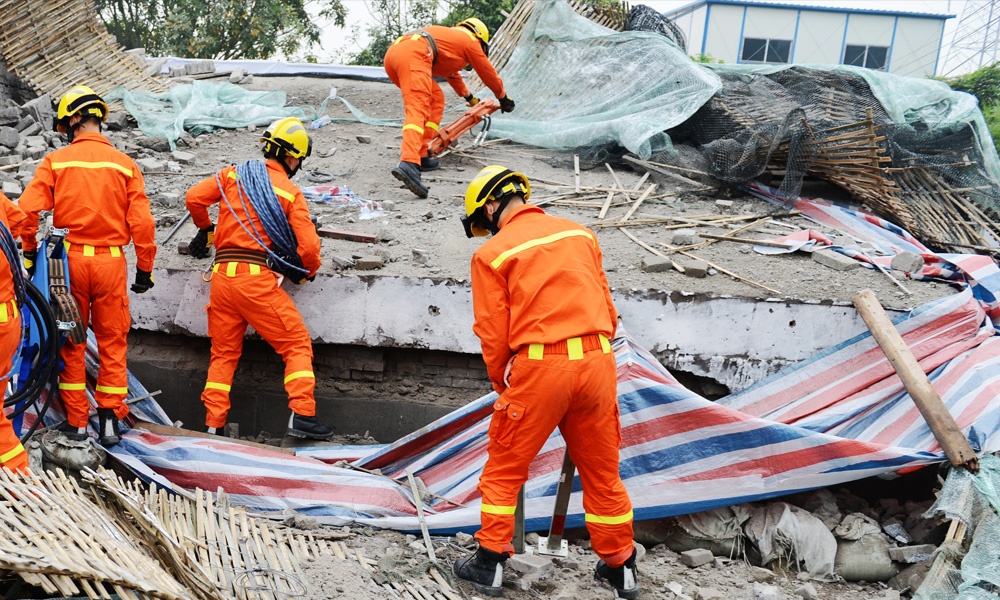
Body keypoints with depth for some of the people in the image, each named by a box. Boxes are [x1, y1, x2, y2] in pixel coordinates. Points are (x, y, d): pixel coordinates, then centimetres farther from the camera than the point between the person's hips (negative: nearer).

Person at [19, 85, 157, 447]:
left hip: (69, 260, 0)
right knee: (112, 342, 10)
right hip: (111, 261, 0)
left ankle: (76, 422, 16)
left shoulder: (56, 161, -1)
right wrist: (145, 268, 5)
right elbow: (141, 222, -3)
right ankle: (110, 420, 9)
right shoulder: (125, 164, 1)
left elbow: (27, 209, -7)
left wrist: (29, 253, 8)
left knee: (71, 342, 11)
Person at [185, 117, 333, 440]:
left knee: (223, 353, 16)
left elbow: (194, 197, 7)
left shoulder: (233, 174, 10)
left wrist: (205, 229, 26)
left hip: (222, 275, 5)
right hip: (258, 278, -5)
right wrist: (308, 273, 14)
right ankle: (301, 415, -6)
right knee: (298, 345, 5)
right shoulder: (291, 192, -1)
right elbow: (309, 246, -7)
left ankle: (213, 426, 16)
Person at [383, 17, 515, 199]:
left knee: (435, 98, 21)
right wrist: (504, 98, 46)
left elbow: (452, 73, 57)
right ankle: (409, 164, -45)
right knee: (418, 110, -22)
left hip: (392, 53, 8)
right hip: (413, 55, -8)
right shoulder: (470, 41, 19)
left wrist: (470, 97, 71)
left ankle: (421, 155, 11)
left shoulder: (450, 36, 41)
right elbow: (489, 74, 28)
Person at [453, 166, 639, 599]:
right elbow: (606, 308, 14)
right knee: (602, 473, 18)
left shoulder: (492, 253, -1)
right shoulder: (580, 234, 12)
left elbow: (493, 335, -1)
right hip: (597, 360, 4)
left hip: (539, 367, -4)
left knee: (504, 470, 15)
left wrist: (502, 385, 14)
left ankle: (490, 565, 23)